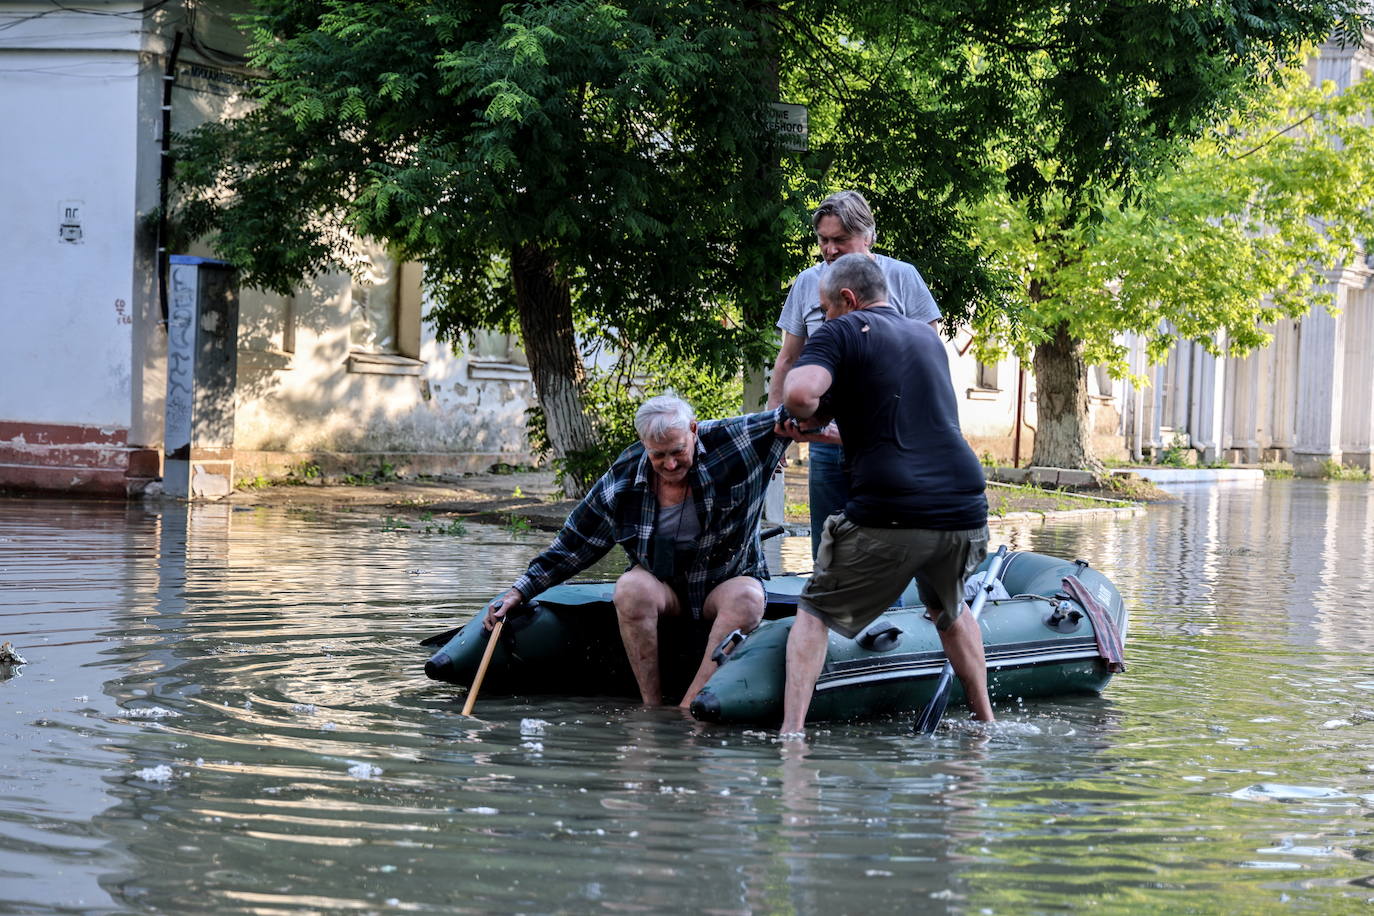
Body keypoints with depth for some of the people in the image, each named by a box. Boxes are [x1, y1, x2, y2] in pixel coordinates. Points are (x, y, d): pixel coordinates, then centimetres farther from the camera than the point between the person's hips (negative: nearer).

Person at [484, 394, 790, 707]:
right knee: (630, 588, -33)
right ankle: (651, 706, -29)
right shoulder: (622, 482, -9)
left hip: (728, 581, -1)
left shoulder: (731, 441, -12)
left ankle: (688, 708, -40)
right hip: (663, 586, 1)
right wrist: (518, 592, -2)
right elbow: (573, 545, 0)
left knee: (747, 599, -36)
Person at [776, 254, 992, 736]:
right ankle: (985, 721, 31)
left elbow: (801, 392, -17)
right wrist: (813, 420, 38)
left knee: (815, 614, 12)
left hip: (890, 515, -6)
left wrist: (803, 414, 6)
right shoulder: (928, 337, 24)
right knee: (949, 610, 33)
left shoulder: (842, 332, 3)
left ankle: (791, 731, -1)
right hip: (965, 512, 6)